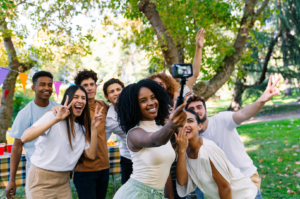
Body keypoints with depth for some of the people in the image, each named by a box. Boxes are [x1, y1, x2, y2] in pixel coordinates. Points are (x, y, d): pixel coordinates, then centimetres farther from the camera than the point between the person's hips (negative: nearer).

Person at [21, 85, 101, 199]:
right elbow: (25, 138, -25)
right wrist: (56, 119, -30)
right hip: (42, 180, -6)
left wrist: (94, 128, -8)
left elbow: (91, 155, 0)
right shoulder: (52, 115, -10)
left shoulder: (82, 128, 10)